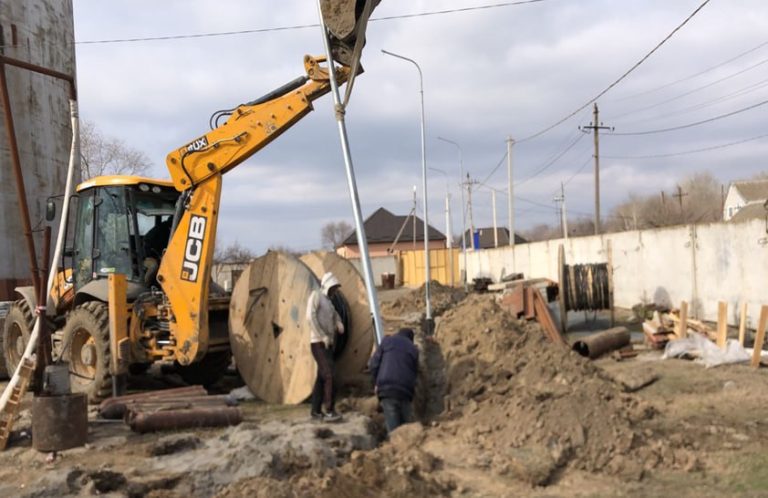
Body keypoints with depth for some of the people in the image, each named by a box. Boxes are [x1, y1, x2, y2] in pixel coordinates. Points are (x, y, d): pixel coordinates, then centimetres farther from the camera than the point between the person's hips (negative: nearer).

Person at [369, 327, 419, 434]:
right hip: (405, 390, 1)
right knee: (406, 424, 11)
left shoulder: (387, 341, 13)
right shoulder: (413, 349, 17)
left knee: (392, 425, -4)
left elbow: (373, 364, 7)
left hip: (387, 389, -1)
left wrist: (376, 383, 17)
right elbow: (415, 372, 16)